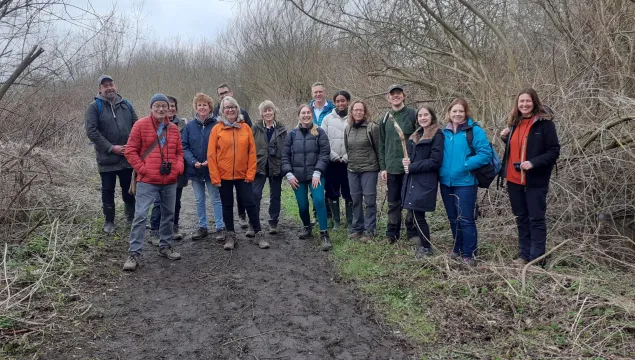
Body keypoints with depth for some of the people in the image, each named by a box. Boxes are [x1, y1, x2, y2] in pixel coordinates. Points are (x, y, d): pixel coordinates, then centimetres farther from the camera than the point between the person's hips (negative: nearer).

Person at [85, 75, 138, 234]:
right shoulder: (94, 107, -4)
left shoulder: (126, 105, 7)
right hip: (107, 158, -2)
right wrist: (111, 148, -17)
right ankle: (109, 221, 24)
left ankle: (131, 217, 31)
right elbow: (91, 131, -12)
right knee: (108, 191, 9)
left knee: (129, 190, 13)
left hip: (127, 158, 3)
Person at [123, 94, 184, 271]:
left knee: (169, 214, 14)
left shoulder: (173, 129, 8)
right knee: (140, 215, -6)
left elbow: (179, 151, 16)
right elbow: (130, 150, -5)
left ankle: (165, 247, 29)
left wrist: (178, 168, -1)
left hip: (170, 181, 5)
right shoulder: (141, 125, -4)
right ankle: (134, 254, 1)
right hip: (147, 180, -5)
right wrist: (142, 169, -11)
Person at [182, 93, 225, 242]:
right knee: (199, 200, 13)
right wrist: (193, 162, -13)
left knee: (216, 199, 3)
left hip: (212, 169, -3)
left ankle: (220, 228, 11)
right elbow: (184, 147, 0)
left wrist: (211, 161, -16)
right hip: (195, 169, 3)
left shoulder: (216, 125, -6)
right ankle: (202, 227, 24)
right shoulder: (190, 126, 1)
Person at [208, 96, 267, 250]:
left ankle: (259, 235, 13)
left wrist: (250, 173, -5)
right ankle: (230, 236, 21)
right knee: (227, 206, 10)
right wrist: (215, 177, -8)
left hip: (243, 175, 1)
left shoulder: (245, 127, 2)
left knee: (250, 204, 2)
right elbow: (211, 155, -4)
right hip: (224, 176, 0)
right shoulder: (217, 129, -3)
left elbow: (252, 152, 1)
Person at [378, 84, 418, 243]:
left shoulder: (413, 115, -2)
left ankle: (412, 232, 19)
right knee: (393, 202, 10)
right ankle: (392, 233, 20)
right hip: (391, 168, 3)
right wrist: (383, 167, 6)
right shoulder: (385, 119, 10)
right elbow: (382, 145, 12)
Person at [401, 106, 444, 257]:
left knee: (418, 214, -6)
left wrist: (412, 167, -13)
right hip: (413, 180, 7)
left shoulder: (437, 135, -7)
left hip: (425, 182, -7)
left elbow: (435, 161, -14)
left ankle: (426, 248, 10)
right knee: (416, 214, 9)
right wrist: (407, 161, -2)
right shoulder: (416, 135, 17)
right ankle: (423, 243, 24)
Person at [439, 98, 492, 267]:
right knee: (453, 219, 15)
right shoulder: (445, 132, 8)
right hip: (446, 182, 6)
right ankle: (458, 249, 30)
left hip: (465, 182, -6)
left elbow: (485, 153, -14)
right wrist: (440, 169, 1)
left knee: (465, 219, -4)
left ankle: (469, 254, 8)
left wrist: (465, 165, -21)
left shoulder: (474, 130, -8)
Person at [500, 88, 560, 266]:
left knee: (536, 219, 0)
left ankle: (536, 259, 8)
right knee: (521, 218, 14)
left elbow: (554, 151, -11)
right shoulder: (515, 123, 11)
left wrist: (533, 163, -23)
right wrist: (505, 138, 3)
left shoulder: (544, 122, -9)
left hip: (535, 180, -6)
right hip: (514, 179, 6)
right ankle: (523, 255, 24)